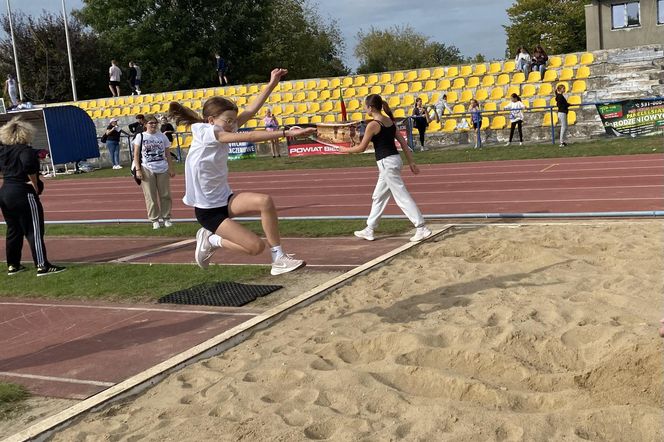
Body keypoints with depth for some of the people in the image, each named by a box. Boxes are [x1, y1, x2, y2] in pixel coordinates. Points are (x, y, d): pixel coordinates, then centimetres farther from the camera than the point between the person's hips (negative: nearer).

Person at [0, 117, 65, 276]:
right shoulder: (25, 150, -13)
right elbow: (29, 165, -30)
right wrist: (35, 185, -18)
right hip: (24, 194, -8)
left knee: (13, 230, 17)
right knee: (34, 231, -4)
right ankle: (42, 266, -6)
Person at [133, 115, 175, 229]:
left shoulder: (162, 136, 7)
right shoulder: (140, 136, 0)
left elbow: (167, 154, 10)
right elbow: (136, 154, -1)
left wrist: (171, 169, 5)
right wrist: (138, 170, -8)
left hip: (162, 169, 2)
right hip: (147, 170, -2)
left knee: (165, 195, 5)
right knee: (151, 196, 0)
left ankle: (166, 218, 14)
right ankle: (154, 220, 8)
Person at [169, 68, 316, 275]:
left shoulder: (222, 130, 3)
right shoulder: (205, 133, -20)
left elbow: (250, 111, 0)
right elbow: (249, 137, -27)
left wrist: (272, 84, -4)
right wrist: (286, 133, -32)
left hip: (224, 199, 8)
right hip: (208, 210, -8)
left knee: (265, 201, -20)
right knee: (256, 246, -13)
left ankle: (278, 258, -10)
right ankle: (211, 241, 11)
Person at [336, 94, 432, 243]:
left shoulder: (373, 125, -14)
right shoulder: (390, 121, 11)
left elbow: (361, 148, -9)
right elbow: (403, 142, 11)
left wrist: (345, 149, 8)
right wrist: (411, 162, 14)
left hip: (387, 163, -9)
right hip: (394, 159, 9)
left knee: (402, 197, -6)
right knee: (378, 197, 17)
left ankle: (422, 228, -5)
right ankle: (369, 230, 26)